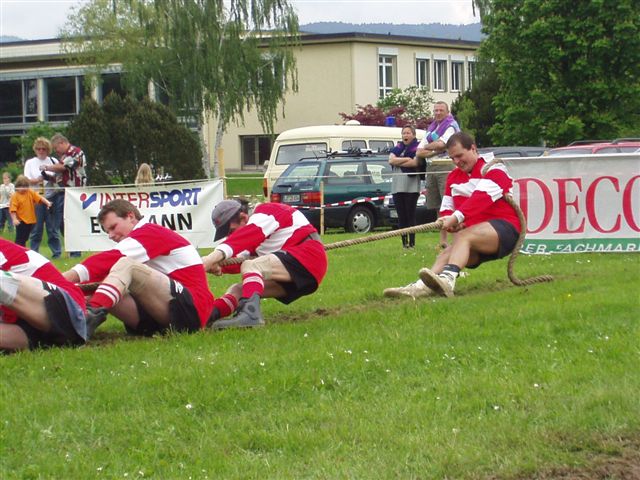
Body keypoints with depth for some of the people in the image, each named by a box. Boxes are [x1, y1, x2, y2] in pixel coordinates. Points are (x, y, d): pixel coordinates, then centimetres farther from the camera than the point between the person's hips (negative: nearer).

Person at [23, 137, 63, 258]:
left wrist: (49, 177, -14)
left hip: (52, 197, 0)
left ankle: (56, 252, 5)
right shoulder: (30, 163, 11)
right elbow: (26, 180, 1)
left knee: (53, 228, 0)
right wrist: (38, 180, -17)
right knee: (36, 228, -1)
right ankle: (33, 252, 5)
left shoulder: (53, 161, 11)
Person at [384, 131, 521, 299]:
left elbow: (481, 198, -23)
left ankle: (447, 279, -59)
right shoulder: (454, 176, 18)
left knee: (463, 237, -33)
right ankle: (419, 287, -45)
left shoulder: (493, 169, -6)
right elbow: (446, 209, 17)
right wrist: (452, 224, -8)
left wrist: (456, 217, -35)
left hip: (505, 230, -7)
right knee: (446, 254, -21)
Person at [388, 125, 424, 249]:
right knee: (401, 216, 5)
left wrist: (398, 162, -5)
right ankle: (404, 242, 8)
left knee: (410, 215, -6)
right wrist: (406, 159, -9)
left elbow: (415, 162, -15)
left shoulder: (417, 148, 1)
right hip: (397, 186, 5)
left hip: (412, 186, -5)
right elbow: (391, 160, 1)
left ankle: (412, 242, -4)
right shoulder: (397, 148, 17)